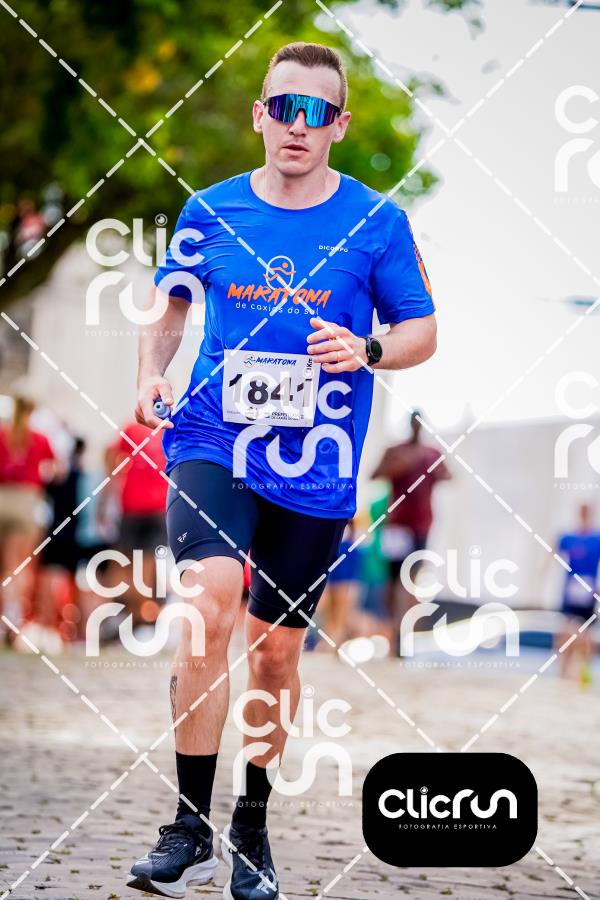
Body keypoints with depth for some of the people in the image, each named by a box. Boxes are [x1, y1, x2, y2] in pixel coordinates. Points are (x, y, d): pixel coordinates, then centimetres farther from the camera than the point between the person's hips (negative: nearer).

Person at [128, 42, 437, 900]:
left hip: (315, 469, 1)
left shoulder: (377, 221, 0)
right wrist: (152, 373, -1)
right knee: (210, 599, -24)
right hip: (212, 443, 0)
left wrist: (368, 350, -14)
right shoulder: (210, 211, 4)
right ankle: (190, 828, -16)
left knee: (276, 650, 8)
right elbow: (171, 308, 18)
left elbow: (422, 330, 6)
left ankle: (252, 823, 31)